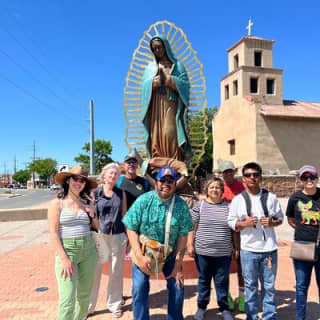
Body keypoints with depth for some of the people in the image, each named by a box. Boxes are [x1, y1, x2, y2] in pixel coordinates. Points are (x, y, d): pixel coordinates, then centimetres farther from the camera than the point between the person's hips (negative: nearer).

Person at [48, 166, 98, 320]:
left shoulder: (86, 203, 8)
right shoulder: (57, 203, -4)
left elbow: (98, 227, 14)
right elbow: (53, 233, -9)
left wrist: (92, 213, -5)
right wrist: (64, 258, -16)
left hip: (88, 250, 5)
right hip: (67, 250, -4)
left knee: (85, 296, 12)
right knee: (68, 299, -7)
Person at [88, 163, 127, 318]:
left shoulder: (121, 193, 5)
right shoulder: (95, 192, -1)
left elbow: (124, 215, 8)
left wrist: (128, 237, 7)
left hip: (118, 236, 2)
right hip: (99, 235, -1)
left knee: (116, 272, 11)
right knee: (94, 271, 5)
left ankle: (114, 305, 28)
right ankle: (88, 306, 22)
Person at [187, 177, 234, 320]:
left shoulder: (228, 206, 3)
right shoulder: (199, 205, -1)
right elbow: (192, 227, 0)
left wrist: (236, 247, 7)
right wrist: (190, 245, -3)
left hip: (223, 253, 1)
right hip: (203, 251, 0)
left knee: (222, 281, 11)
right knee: (203, 280, 14)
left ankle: (224, 308, 29)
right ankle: (201, 307, 30)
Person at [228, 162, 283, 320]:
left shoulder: (271, 197, 0)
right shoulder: (238, 199, -2)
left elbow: (280, 218, 10)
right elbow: (231, 222, 1)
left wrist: (272, 222, -11)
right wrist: (245, 223, -17)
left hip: (269, 248, 1)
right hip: (248, 249, -1)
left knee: (269, 286, 12)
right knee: (250, 286, 11)